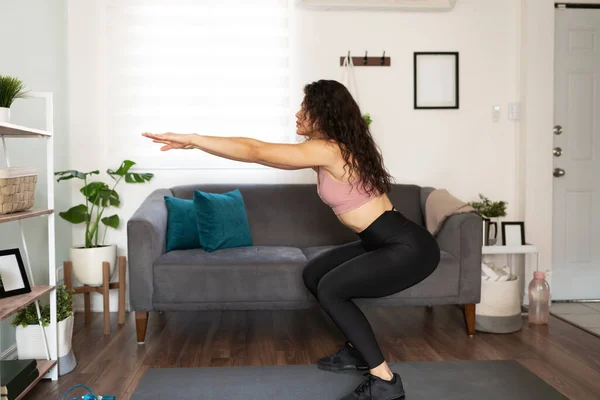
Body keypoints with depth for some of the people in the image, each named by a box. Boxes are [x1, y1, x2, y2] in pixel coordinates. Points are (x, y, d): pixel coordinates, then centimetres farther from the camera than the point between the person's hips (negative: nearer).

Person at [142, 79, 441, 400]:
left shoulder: (327, 150, -20)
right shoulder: (332, 149, 9)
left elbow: (254, 152, -19)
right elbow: (262, 149, 12)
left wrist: (191, 139, -15)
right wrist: (195, 141, 10)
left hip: (410, 248, -10)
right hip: (385, 242, 10)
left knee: (330, 289, -12)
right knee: (313, 274, 12)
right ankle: (357, 350, 24)